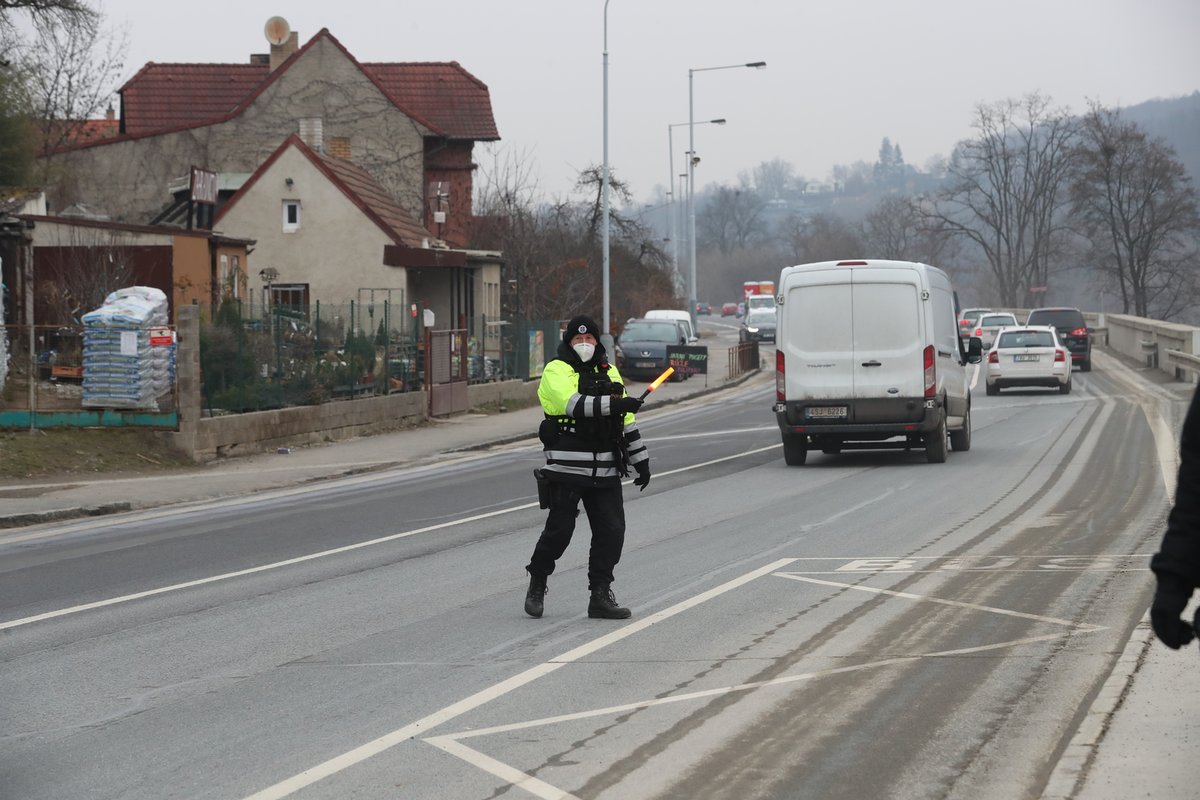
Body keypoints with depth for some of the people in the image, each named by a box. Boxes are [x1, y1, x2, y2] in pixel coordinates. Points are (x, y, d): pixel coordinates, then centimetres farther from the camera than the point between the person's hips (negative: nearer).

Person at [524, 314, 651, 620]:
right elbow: (572, 404, -22)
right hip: (566, 470, -5)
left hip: (606, 472, 6)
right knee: (559, 531, -4)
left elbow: (627, 421, 21)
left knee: (612, 531, 0)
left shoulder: (609, 372, 17)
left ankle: (601, 595, 7)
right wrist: (612, 404, -30)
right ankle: (537, 584, 18)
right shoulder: (556, 371, -3)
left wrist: (641, 460, 20)